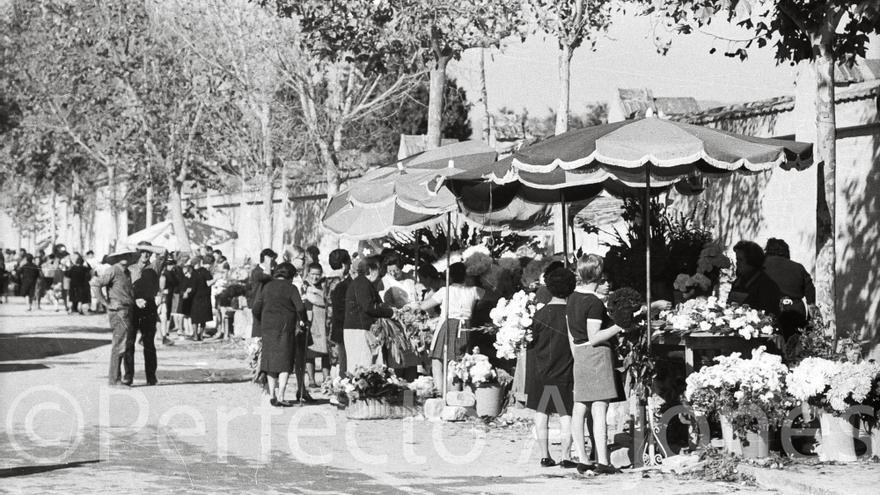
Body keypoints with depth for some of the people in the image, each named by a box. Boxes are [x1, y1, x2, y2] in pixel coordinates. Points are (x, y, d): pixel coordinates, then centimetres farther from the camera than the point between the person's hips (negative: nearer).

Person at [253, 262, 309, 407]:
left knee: (271, 359, 13)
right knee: (285, 362, -1)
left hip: (268, 326, 4)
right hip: (286, 326, -4)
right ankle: (280, 397, -9)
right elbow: (300, 307, -14)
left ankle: (272, 394, 14)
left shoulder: (267, 287, 8)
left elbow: (256, 309, 6)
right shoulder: (290, 288, -5)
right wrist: (302, 321, 3)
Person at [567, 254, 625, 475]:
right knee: (599, 411, -8)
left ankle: (582, 460, 10)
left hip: (579, 357, 8)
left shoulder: (572, 299, 9)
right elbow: (594, 338, -17)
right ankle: (603, 462, -10)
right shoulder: (595, 303, -15)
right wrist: (618, 327, -15)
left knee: (579, 409, 7)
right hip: (597, 356, -8)